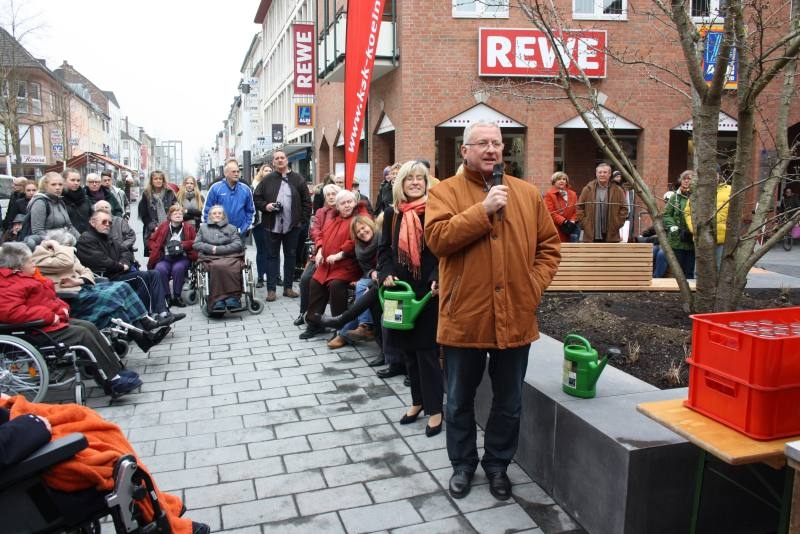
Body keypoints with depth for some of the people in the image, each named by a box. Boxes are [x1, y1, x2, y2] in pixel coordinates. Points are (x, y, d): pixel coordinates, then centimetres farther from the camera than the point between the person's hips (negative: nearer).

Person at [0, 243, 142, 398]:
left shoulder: (23, 276, 17)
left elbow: (48, 297, 25)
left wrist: (62, 307, 4)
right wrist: (49, 316, -27)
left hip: (54, 320, 11)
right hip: (39, 330, -11)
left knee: (89, 327, -1)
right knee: (83, 335, -18)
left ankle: (116, 371, -4)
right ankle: (114, 382, -16)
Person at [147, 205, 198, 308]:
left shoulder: (189, 227, 11)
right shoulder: (163, 226, 13)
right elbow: (151, 241, 17)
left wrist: (183, 245, -7)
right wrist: (158, 249, -1)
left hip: (182, 257, -1)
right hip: (165, 258, 1)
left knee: (178, 268, -35)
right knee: (160, 269, -32)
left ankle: (177, 296, -20)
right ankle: (166, 296, -18)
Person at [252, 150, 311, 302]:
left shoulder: (298, 179, 4)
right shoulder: (267, 180, 5)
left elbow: (306, 201, 4)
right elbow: (256, 198, 7)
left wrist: (303, 219, -3)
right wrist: (265, 206, -12)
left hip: (292, 225, 1)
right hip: (273, 225, -1)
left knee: (290, 256, 8)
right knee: (272, 256, 4)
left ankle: (288, 287, 18)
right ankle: (271, 289, 8)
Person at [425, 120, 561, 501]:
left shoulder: (528, 194, 7)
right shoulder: (445, 191, -2)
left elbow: (549, 245, 10)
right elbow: (437, 238, -18)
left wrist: (535, 285, -3)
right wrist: (484, 210, -21)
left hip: (515, 317, 3)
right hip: (464, 317, -2)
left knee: (509, 402, 16)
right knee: (460, 400, 13)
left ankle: (498, 464, 36)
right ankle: (463, 464, 34)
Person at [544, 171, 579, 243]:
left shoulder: (572, 194, 16)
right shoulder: (550, 195, -1)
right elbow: (550, 212, -10)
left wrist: (572, 222, -7)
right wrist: (564, 221, -16)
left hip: (569, 229, 5)